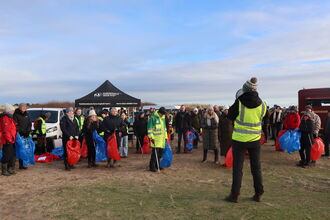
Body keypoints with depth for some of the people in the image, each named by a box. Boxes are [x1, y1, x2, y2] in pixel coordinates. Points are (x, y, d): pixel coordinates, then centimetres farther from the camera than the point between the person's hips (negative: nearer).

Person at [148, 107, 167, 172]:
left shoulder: (163, 118, 16)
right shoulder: (153, 117, -9)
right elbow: (150, 128, -11)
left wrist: (165, 136, 21)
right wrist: (151, 137, -15)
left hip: (162, 138, 7)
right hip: (155, 139, -7)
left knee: (160, 152, 10)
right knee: (155, 152, -9)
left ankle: (157, 165, 23)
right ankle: (152, 166, -1)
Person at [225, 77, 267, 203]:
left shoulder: (239, 103, -14)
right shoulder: (262, 105, -5)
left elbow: (230, 116, -1)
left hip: (239, 139, -3)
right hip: (255, 139, 3)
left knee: (237, 168, 4)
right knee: (256, 168, 14)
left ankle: (235, 195, 9)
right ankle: (258, 194, 20)